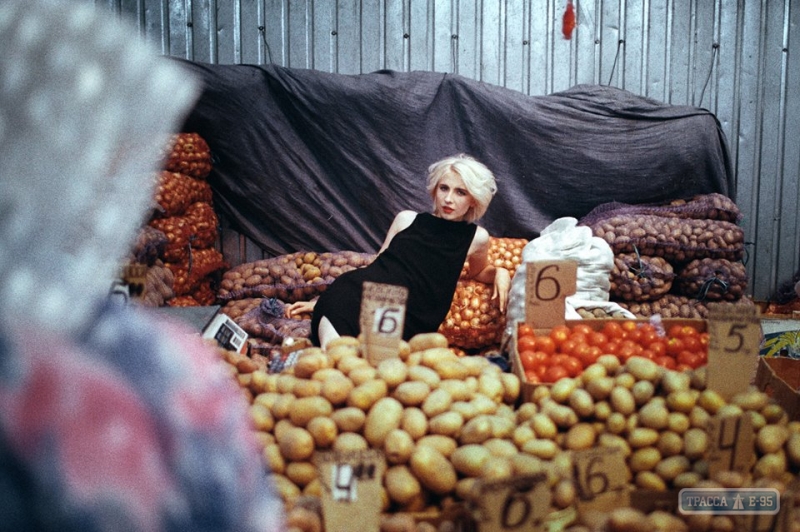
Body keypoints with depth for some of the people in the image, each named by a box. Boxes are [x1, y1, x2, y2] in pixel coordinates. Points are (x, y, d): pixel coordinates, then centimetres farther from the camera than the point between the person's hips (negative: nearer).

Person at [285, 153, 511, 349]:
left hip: (404, 324, 0)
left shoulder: (475, 238, 13)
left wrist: (500, 273, 10)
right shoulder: (407, 219, 16)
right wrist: (318, 302, 19)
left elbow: (479, 272, 35)